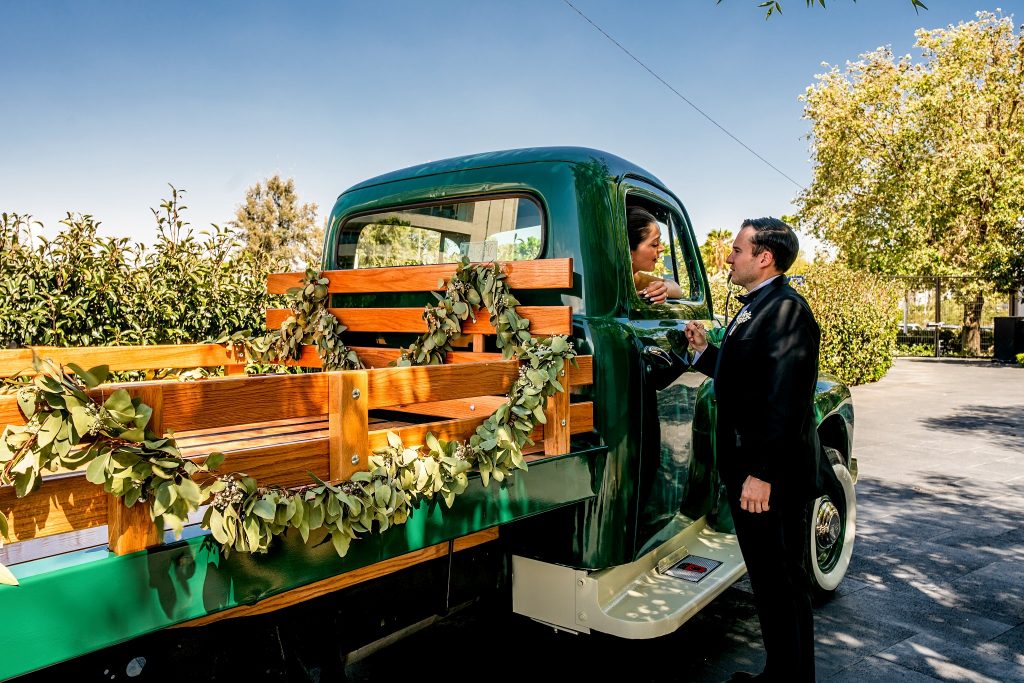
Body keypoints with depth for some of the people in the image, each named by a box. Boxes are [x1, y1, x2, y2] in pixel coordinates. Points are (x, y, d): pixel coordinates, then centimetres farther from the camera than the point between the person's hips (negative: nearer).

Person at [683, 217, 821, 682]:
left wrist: (762, 473, -26)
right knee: (768, 579, 20)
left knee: (783, 583, 5)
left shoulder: (786, 309, -17)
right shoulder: (754, 308, 14)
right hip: (747, 468, 10)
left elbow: (786, 399, -25)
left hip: (773, 475, -10)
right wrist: (705, 352, 8)